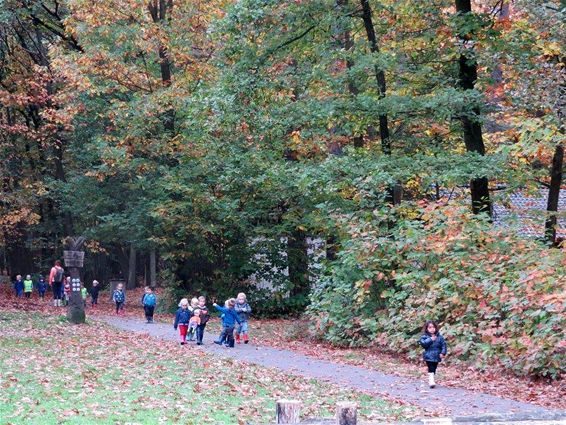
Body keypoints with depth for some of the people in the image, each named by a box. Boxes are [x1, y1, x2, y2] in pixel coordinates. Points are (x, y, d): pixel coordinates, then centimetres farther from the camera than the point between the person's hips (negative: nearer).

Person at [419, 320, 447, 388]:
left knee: (434, 369, 12)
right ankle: (431, 381, -21)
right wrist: (430, 339, -21)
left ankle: (430, 381, 24)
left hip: (437, 356, 4)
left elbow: (443, 345, 3)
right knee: (431, 369, -15)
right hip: (429, 356, -4)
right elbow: (423, 343, -19)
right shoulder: (425, 337, -4)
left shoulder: (439, 337, 3)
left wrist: (443, 353, -8)